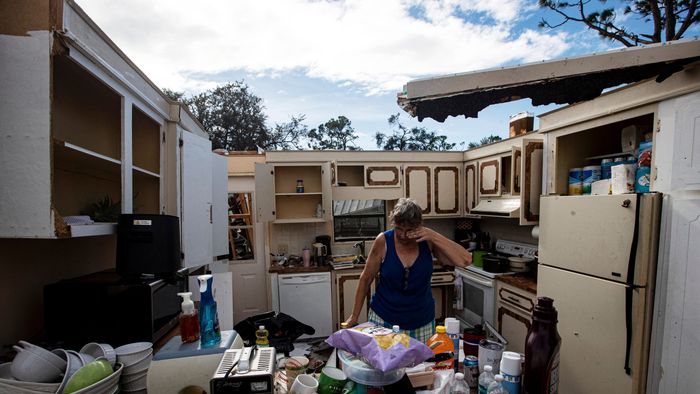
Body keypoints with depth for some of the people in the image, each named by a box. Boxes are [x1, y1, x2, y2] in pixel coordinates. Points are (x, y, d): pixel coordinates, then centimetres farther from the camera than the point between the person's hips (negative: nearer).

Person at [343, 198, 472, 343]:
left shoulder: (427, 241, -12)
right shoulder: (383, 241, -16)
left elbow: (465, 261, -18)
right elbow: (366, 279, -7)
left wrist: (434, 237, -27)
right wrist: (354, 316, -1)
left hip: (422, 322, 2)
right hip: (384, 319, -1)